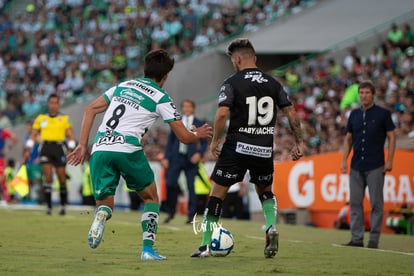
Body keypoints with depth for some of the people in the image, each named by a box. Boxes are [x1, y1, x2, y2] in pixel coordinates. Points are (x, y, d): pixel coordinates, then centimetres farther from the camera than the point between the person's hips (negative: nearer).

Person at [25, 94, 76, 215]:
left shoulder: (65, 118, 8)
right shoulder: (41, 118, 11)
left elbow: (71, 136, 5)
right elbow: (33, 135, 12)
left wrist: (71, 150, -7)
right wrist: (28, 150, 3)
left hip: (60, 148, 0)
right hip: (46, 147, 0)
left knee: (62, 179, 1)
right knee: (48, 177, -9)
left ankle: (63, 205, 15)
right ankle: (48, 206, -6)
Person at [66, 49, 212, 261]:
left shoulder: (122, 86, 22)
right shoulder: (161, 98, 8)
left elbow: (91, 110, 19)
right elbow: (184, 136, 7)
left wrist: (83, 145, 20)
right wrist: (198, 134, 30)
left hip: (100, 149, 4)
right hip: (128, 149, -4)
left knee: (104, 205, 13)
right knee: (150, 198, 19)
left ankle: (101, 214, -25)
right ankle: (148, 249, 7)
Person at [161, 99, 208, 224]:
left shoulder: (199, 124, 5)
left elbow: (204, 143, 6)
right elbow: (170, 140, 11)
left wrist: (199, 154, -11)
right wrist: (166, 157, 4)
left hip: (191, 159, -2)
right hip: (176, 157, 2)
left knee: (191, 186, -3)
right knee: (170, 183, -4)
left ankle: (191, 215, 3)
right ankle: (170, 212, 12)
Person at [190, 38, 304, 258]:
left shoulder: (232, 83, -5)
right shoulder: (272, 83, 8)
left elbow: (222, 113, -17)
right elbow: (291, 113, 4)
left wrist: (214, 141, -6)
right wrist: (299, 142, 10)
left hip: (237, 147, -4)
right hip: (265, 149, 4)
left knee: (217, 192, 6)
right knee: (265, 191, 25)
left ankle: (205, 245, 4)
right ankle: (271, 226, -3)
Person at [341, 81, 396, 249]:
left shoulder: (383, 114, -1)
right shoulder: (354, 115, 11)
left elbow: (391, 137, 0)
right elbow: (348, 138, 16)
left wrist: (389, 161, -7)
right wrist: (344, 160, 8)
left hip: (375, 167, -4)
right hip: (356, 167, 5)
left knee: (376, 203, -2)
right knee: (355, 202, 4)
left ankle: (374, 239, 1)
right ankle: (357, 238, 8)